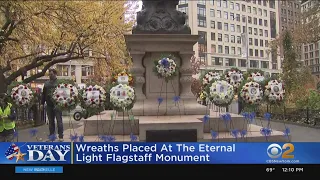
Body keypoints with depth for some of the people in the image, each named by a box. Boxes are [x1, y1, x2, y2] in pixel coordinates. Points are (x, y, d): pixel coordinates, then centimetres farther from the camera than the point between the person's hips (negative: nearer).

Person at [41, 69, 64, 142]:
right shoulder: (46, 83, 15)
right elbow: (43, 94, 18)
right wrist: (42, 103, 12)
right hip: (49, 105, 5)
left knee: (59, 121, -2)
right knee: (51, 121, 11)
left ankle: (61, 136, 3)